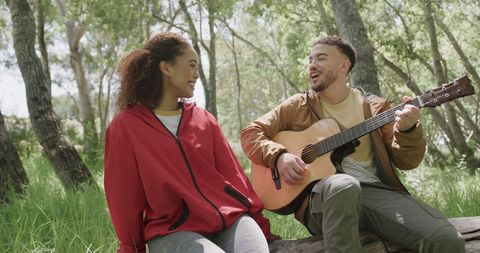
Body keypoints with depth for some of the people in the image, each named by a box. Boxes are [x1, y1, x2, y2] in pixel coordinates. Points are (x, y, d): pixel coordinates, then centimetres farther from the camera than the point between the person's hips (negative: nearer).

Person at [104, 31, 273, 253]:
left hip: (229, 219, 4)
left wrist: (260, 225, 9)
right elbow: (125, 197, 2)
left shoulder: (203, 119, 13)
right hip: (173, 230, -3)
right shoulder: (125, 126, 0)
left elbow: (232, 175, 12)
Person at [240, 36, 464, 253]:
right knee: (342, 185, -41)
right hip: (323, 194, 0)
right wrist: (279, 156, -6)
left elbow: (406, 161, 11)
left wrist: (408, 129, -10)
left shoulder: (374, 107, 16)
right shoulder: (298, 107, 15)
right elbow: (251, 133, 13)